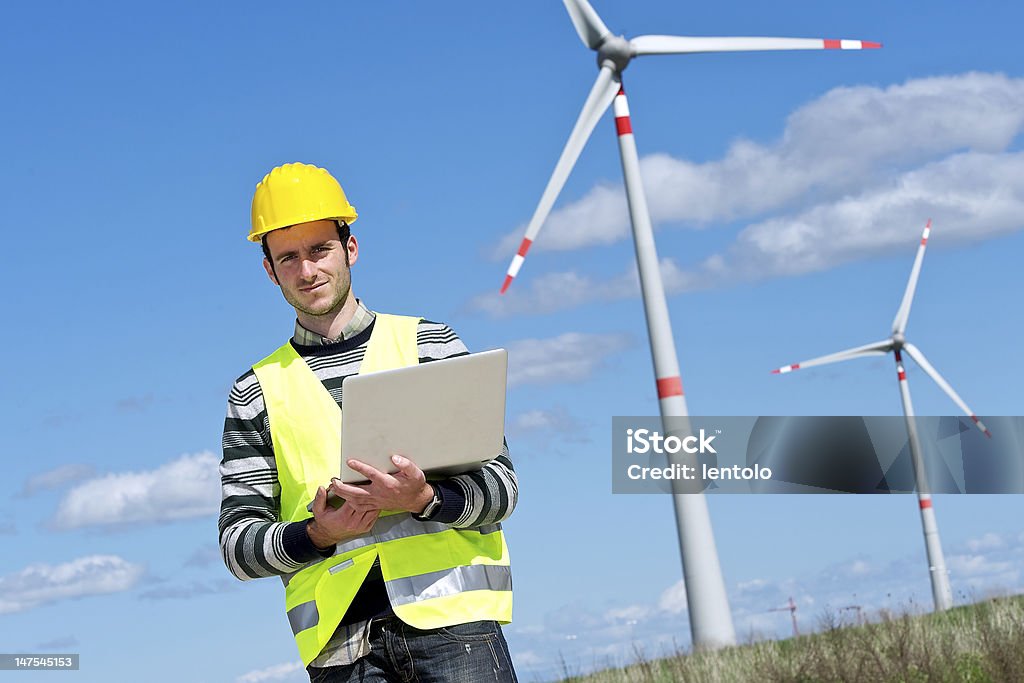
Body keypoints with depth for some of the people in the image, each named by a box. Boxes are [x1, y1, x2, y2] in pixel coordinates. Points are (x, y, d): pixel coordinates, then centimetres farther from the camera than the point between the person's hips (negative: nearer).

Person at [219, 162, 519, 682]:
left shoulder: (429, 343, 12)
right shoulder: (257, 390, 14)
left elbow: (501, 484, 6)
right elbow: (237, 543, 10)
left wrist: (424, 499, -14)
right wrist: (318, 534, -10)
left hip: (451, 614, -1)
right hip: (339, 638, 1)